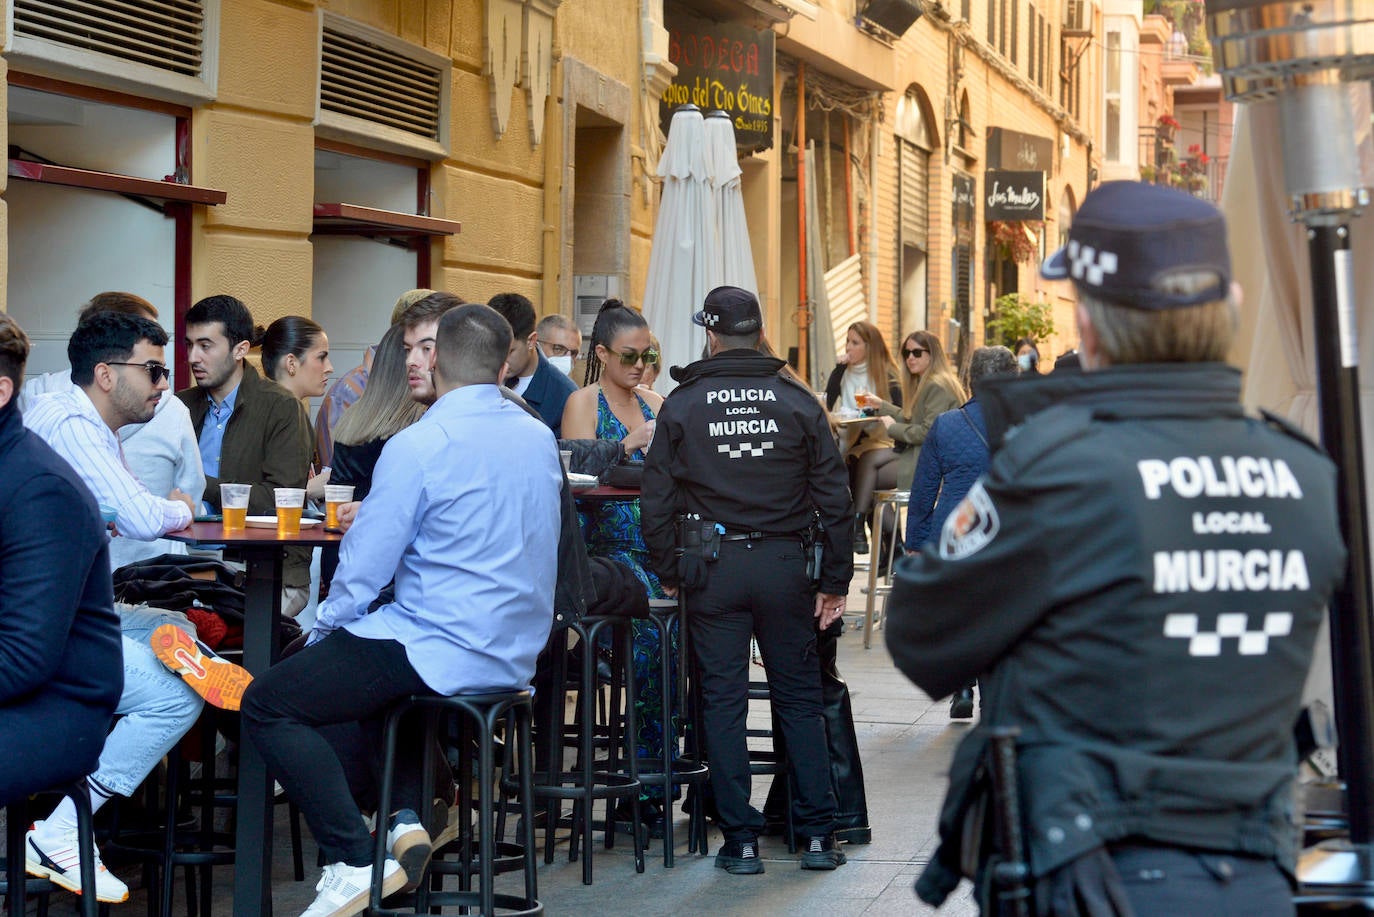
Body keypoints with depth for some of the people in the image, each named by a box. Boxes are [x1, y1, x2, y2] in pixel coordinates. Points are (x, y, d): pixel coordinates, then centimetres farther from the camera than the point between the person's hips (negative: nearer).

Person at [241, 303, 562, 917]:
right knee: (369, 655, 35)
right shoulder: (540, 439, 7)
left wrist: (321, 634, 4)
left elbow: (363, 570, -14)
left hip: (448, 651, -8)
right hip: (515, 652, 8)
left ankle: (356, 862, -8)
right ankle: (409, 815, 20)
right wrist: (376, 516, 26)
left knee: (266, 703, 0)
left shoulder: (418, 446, -16)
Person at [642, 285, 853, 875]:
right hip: (784, 563, 1)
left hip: (713, 567, -1)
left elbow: (657, 499, -1)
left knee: (722, 702, 5)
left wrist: (667, 573, 9)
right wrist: (836, 581, 7)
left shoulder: (682, 405, 0)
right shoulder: (797, 401, 2)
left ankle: (741, 841, 7)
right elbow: (833, 496, 2)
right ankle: (817, 835, 10)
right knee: (799, 699, 9)